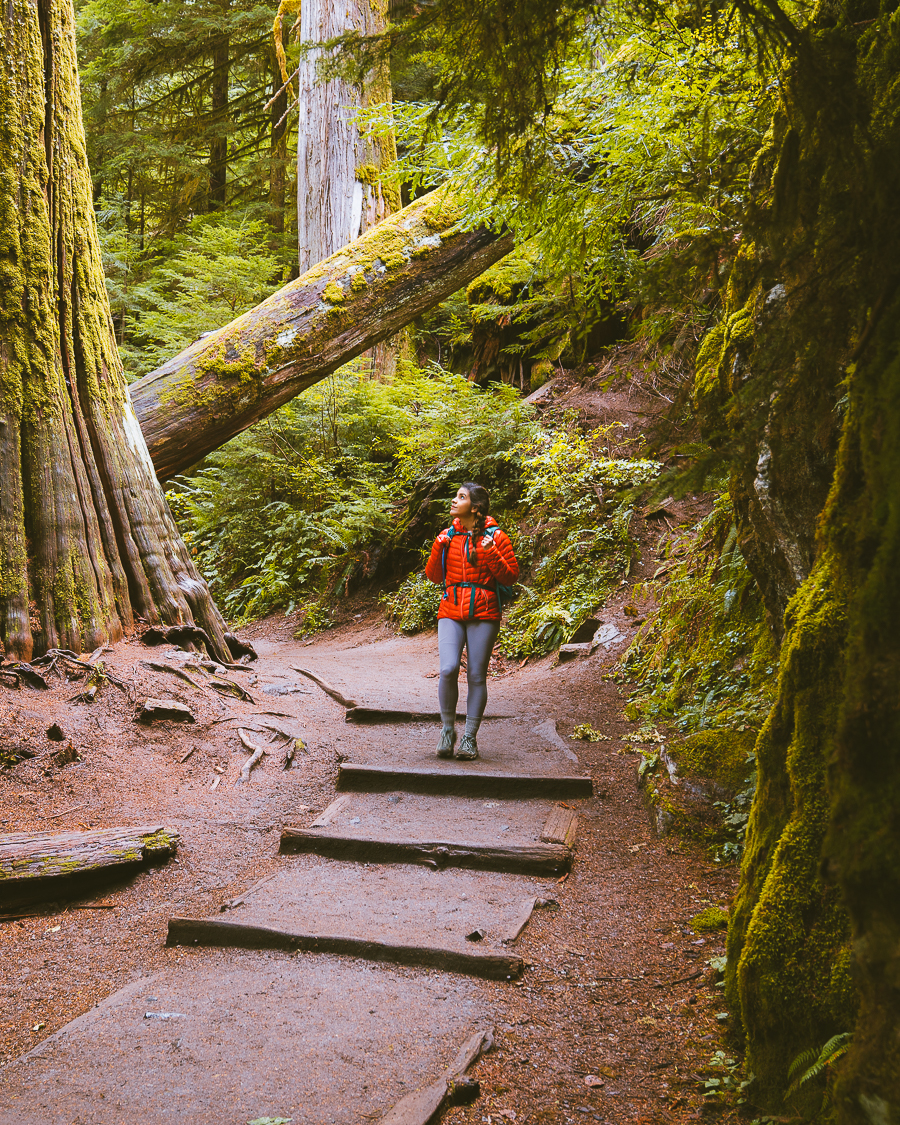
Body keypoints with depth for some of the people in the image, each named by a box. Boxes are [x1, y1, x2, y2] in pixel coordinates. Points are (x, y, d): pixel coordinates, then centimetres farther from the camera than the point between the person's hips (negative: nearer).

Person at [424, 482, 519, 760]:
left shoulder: (495, 537, 0)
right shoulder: (448, 535, 11)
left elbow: (511, 577, -2)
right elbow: (433, 576, 14)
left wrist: (490, 554, -15)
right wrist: (438, 549, -2)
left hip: (483, 614, -2)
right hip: (451, 612, 2)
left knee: (476, 676, 1)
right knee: (448, 669, -15)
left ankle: (470, 737, 12)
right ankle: (447, 729, 4)